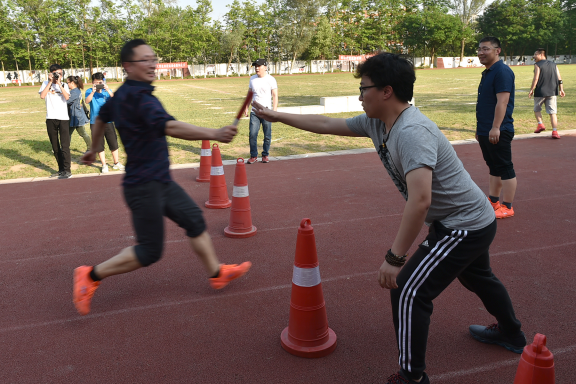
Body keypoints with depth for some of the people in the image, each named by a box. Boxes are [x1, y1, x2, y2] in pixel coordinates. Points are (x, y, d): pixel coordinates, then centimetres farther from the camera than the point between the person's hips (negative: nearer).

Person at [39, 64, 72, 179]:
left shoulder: (64, 85, 7)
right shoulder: (46, 84, 7)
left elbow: (67, 97, -12)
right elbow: (42, 96, -10)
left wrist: (59, 83, -13)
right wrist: (50, 82, -8)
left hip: (63, 118, -2)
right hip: (51, 119, 2)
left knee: (64, 146, -9)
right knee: (55, 147, 9)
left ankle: (67, 171, -7)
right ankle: (61, 170, 19)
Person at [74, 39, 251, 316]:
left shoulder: (122, 94, 10)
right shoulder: (138, 96, -22)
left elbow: (102, 116, 27)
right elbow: (166, 126, -39)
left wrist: (93, 149, 43)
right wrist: (213, 134, -48)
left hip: (160, 181, 10)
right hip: (144, 186, -10)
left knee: (194, 219, 14)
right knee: (150, 252, -2)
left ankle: (216, 273, 26)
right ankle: (91, 275, 13)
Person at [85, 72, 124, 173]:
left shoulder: (107, 91, 3)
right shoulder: (89, 91, 0)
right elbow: (87, 101, -19)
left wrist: (108, 90, -27)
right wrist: (93, 91, -32)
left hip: (108, 121, 1)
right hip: (95, 123, -1)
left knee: (113, 143, 6)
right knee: (99, 145, 5)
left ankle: (116, 163, 21)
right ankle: (104, 165, 16)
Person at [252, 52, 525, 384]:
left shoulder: (412, 132, -31)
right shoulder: (376, 123, -3)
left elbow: (420, 200, -40)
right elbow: (326, 125, 6)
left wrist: (394, 258, -35)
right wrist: (276, 116, 10)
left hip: (464, 225, -10)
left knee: (408, 292, -8)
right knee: (477, 277, 31)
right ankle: (511, 335, 57)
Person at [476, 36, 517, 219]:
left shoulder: (502, 72, -13)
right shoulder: (487, 73, 16)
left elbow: (502, 102, -21)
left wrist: (495, 128, -26)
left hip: (498, 132, -10)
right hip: (485, 132, 10)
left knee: (505, 169, -2)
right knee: (494, 168, 16)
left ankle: (507, 208, 4)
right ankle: (493, 202, 25)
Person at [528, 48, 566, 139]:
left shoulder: (537, 65, -4)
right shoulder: (553, 64, 13)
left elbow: (536, 79, -13)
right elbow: (559, 79, 7)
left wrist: (531, 90, -8)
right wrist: (561, 90, 7)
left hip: (540, 92, -4)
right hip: (552, 92, 4)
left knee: (537, 109, 18)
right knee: (552, 112, 3)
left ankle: (540, 124, 1)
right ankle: (555, 132, -2)